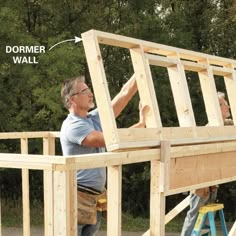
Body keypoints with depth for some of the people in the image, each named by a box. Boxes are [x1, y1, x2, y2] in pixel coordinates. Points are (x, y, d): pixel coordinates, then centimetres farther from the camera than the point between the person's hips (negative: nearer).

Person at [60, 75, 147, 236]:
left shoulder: (95, 117, 10)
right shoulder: (73, 126, -15)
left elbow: (125, 93, 8)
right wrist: (142, 123, -15)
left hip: (95, 199, 8)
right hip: (77, 199, -8)